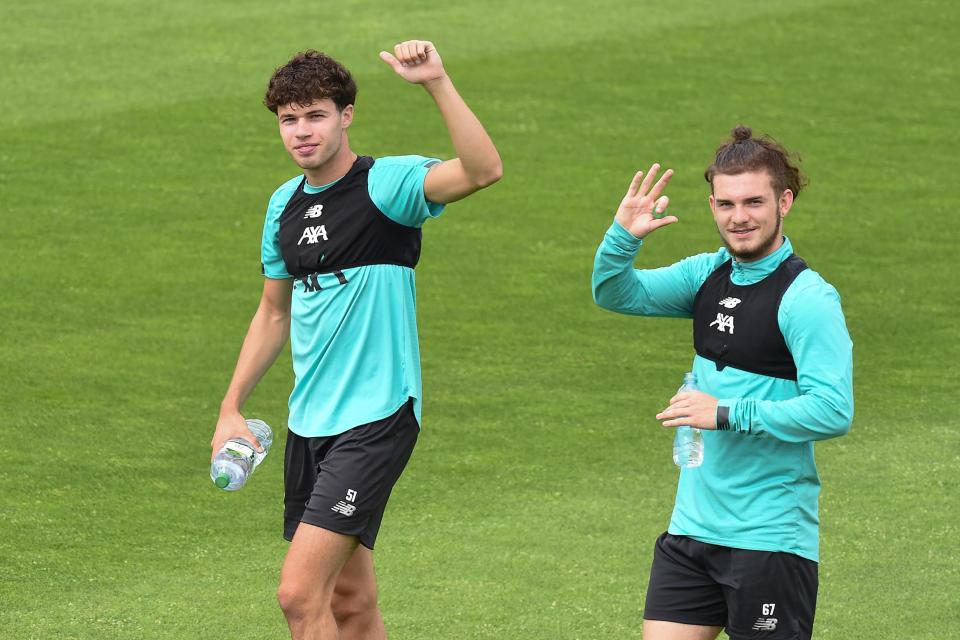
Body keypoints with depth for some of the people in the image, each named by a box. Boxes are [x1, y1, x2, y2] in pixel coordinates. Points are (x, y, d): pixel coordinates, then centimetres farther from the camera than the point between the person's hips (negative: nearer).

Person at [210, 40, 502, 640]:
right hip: (309, 425, 7)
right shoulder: (285, 204, 11)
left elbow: (484, 170, -30)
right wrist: (231, 410, 19)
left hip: (376, 419, -7)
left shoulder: (386, 184, -11)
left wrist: (438, 83, -39)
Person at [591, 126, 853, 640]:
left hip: (770, 539, -7)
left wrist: (728, 414, -22)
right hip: (693, 527, 7)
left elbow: (833, 410, -22)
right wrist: (623, 236, -7)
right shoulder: (709, 274, 8)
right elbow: (615, 294, 13)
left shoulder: (808, 298, -15)